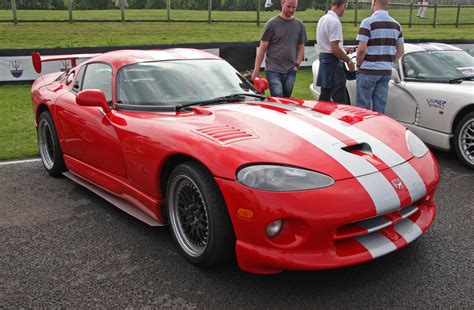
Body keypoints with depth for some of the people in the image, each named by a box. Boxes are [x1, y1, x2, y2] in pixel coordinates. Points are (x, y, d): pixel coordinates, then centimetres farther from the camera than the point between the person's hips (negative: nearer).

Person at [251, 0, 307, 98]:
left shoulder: (300, 25, 11)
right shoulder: (272, 23, -1)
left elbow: (301, 48, 18)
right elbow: (262, 49, -2)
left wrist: (297, 64, 3)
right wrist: (256, 70, -6)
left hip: (290, 71, 4)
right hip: (273, 70, -4)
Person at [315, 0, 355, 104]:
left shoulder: (323, 19, 13)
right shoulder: (335, 21, -17)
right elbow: (334, 48, -21)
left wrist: (343, 51, 24)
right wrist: (348, 61, -12)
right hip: (333, 61, -10)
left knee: (324, 98, 15)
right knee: (339, 100, -7)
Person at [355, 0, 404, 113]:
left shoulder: (368, 22, -11)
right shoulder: (396, 24, 9)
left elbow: (362, 49, -16)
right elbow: (400, 51, 11)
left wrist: (358, 64, -1)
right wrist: (389, 62, 19)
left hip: (368, 71, -6)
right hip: (386, 71, 6)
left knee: (363, 107, 4)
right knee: (380, 108, 11)